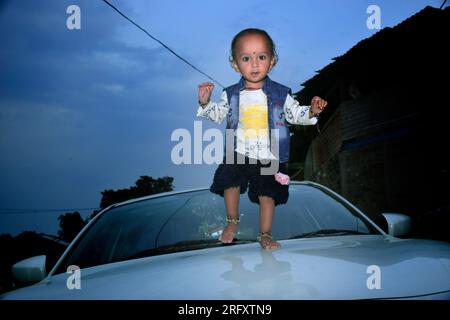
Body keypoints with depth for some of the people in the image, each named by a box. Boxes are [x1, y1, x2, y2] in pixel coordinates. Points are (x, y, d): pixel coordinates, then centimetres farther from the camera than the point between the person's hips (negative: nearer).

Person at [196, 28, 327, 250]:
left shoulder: (280, 94, -8)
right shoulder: (231, 94, -4)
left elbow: (295, 114, 1)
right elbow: (218, 114, 7)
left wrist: (311, 111, -17)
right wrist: (205, 103, -9)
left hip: (269, 157, -1)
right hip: (238, 154, 2)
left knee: (267, 195, 5)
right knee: (230, 185, 9)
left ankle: (265, 234, 23)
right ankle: (232, 221, 35)